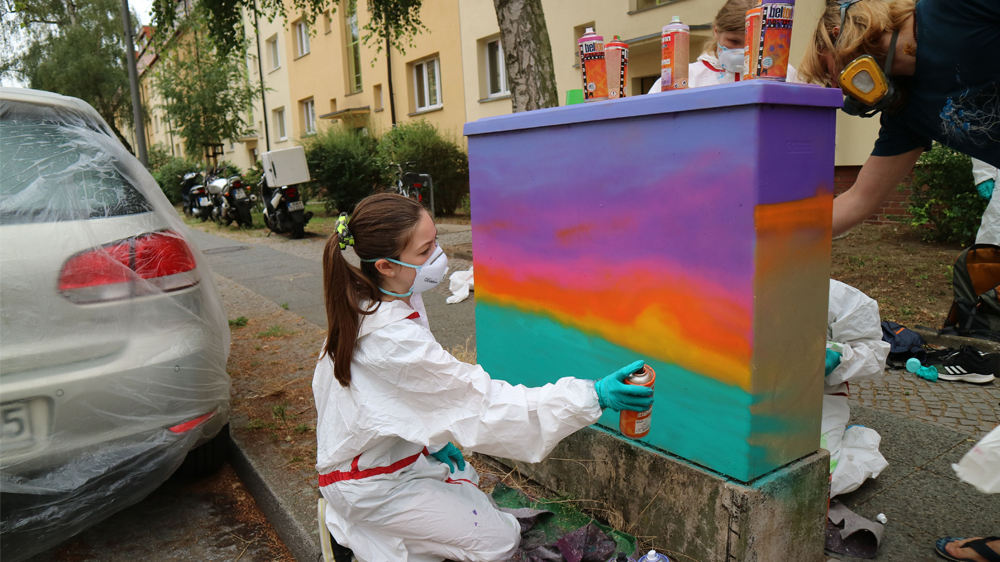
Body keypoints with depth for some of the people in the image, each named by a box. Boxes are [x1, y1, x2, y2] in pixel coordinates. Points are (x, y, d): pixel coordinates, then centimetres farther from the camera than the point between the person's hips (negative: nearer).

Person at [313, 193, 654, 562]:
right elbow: (484, 402, -32)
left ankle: (345, 510, 19)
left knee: (466, 483, 26)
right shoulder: (395, 338, -35)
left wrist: (431, 437, 9)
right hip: (373, 484, -8)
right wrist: (593, 396, -34)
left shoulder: (360, 306, -7)